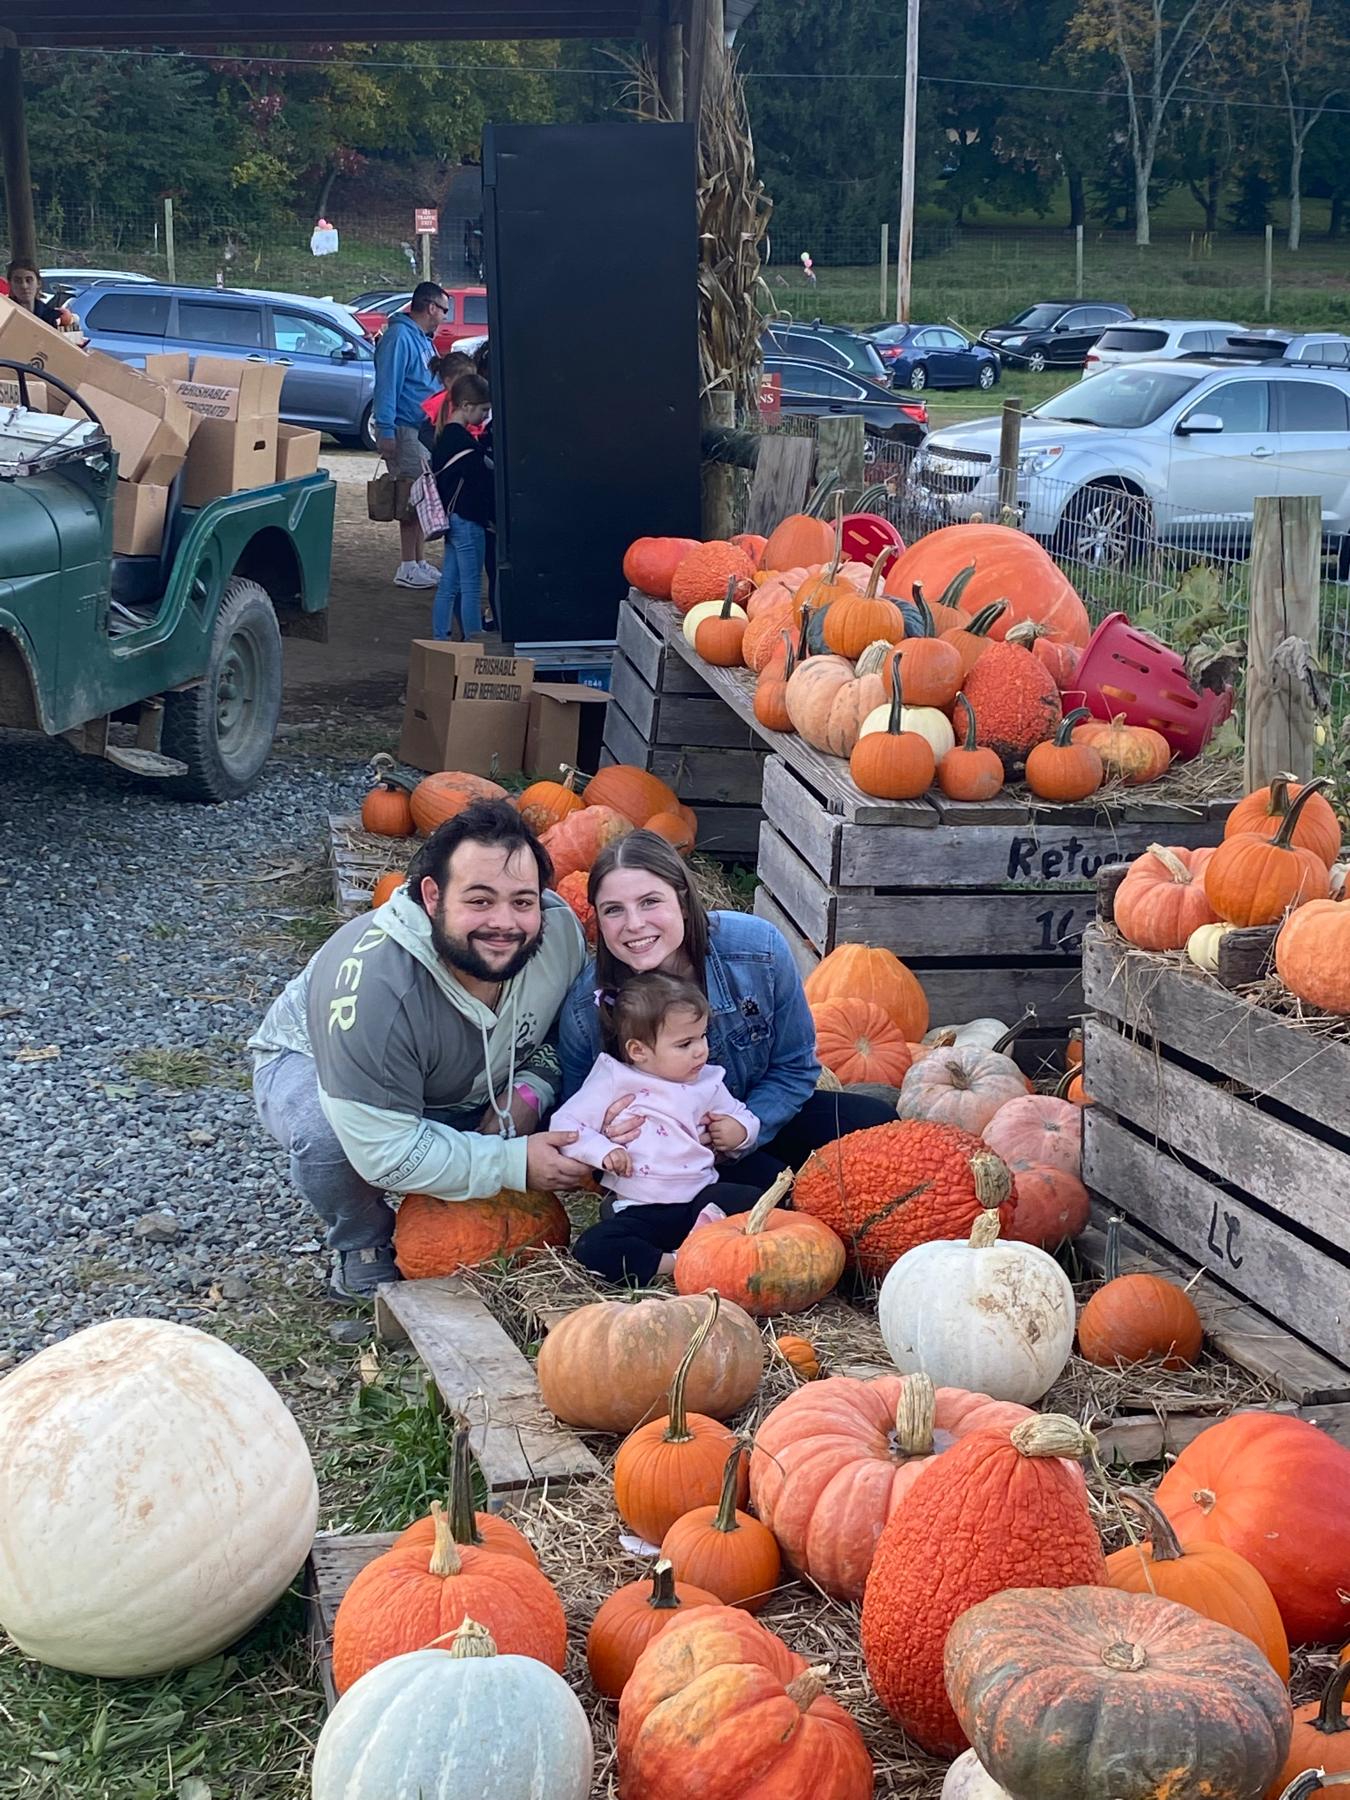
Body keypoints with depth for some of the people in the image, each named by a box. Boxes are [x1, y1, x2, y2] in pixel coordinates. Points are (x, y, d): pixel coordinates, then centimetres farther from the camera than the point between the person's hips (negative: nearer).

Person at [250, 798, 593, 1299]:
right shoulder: (372, 986, -42)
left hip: (465, 1086, 5)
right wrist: (514, 1163, -36)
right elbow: (386, 1151, -39)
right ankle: (364, 1250, -6)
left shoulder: (560, 930, -25)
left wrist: (528, 1092, -25)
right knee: (328, 1135, -38)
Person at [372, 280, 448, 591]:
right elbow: (387, 385, -19)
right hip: (404, 430, -10)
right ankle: (409, 568, -6)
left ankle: (418, 563, 19)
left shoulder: (422, 339, 19)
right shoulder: (400, 337, -13)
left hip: (423, 430, 10)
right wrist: (385, 431, -24)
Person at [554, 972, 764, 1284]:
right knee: (591, 1250, -32)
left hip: (701, 1197, 4)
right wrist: (602, 1151, -21)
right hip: (638, 1210, -3)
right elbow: (564, 1125, -5)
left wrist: (740, 1130, 1)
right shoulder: (613, 1080, -1)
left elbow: (742, 1116, 26)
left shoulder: (707, 1082, 11)